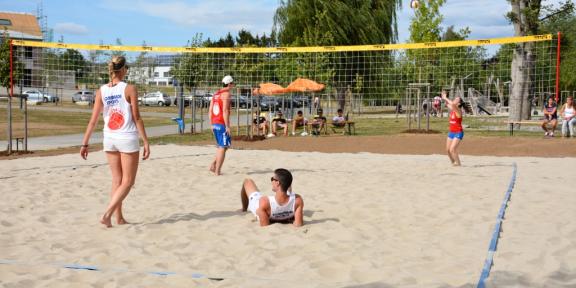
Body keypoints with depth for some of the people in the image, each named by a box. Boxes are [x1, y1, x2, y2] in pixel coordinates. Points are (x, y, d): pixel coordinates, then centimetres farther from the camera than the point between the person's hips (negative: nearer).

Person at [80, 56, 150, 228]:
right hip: (127, 138, -5)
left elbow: (93, 120, 0)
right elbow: (137, 118, -10)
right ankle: (107, 214, -6)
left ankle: (119, 218, 20)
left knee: (117, 180, 15)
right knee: (127, 182, 5)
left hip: (109, 139, 5)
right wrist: (146, 142, -6)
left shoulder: (101, 91, 1)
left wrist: (85, 143, 6)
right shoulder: (129, 89, -10)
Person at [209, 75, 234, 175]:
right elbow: (225, 111, -18)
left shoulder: (216, 94, 16)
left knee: (221, 146, 20)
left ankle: (213, 165, 10)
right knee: (223, 147, -3)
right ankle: (217, 171, -4)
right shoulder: (226, 94, -9)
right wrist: (227, 126, -18)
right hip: (222, 124, -8)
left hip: (215, 124, 8)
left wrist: (212, 125, 18)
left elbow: (210, 110, 15)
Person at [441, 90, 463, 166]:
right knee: (448, 150, 8)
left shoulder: (458, 110, -16)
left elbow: (452, 104, -35)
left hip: (458, 133, -8)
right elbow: (447, 103, 25)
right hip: (451, 132, 8)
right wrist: (444, 98, 9)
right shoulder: (452, 109, 5)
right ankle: (453, 163, 24)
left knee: (452, 149, -16)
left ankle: (458, 164, -2)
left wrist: (445, 98, -25)